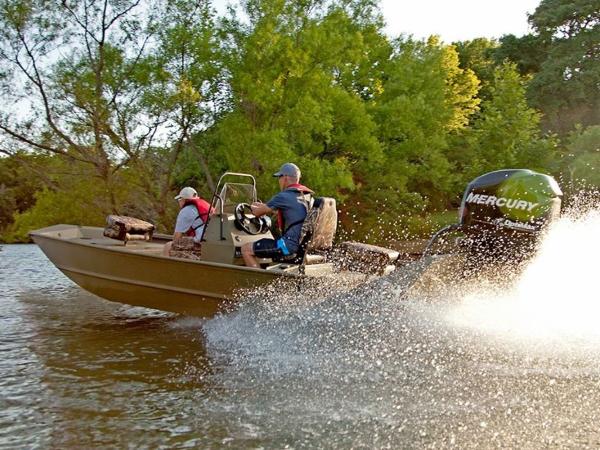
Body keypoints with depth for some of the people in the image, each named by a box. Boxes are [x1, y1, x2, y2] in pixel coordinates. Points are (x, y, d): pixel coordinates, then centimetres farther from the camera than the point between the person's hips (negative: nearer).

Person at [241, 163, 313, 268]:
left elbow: (257, 212, -4)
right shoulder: (308, 196, 13)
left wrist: (253, 207, 19)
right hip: (305, 245, 9)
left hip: (291, 245, -9)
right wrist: (261, 205, 32)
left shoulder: (283, 197, -13)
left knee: (246, 249, -3)